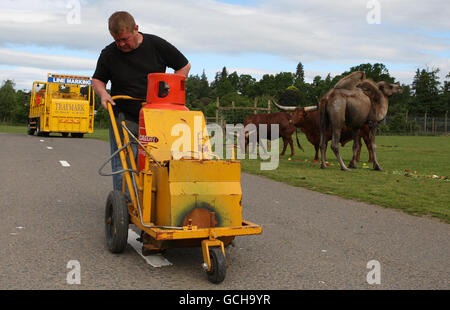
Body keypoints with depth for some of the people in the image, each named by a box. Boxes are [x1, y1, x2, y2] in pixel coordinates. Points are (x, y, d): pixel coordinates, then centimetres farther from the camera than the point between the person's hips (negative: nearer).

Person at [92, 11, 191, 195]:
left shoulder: (157, 45, -1)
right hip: (123, 118, 1)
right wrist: (102, 92, -7)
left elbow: (184, 66, 8)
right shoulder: (109, 54, 1)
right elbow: (97, 79, 16)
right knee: (122, 167, -4)